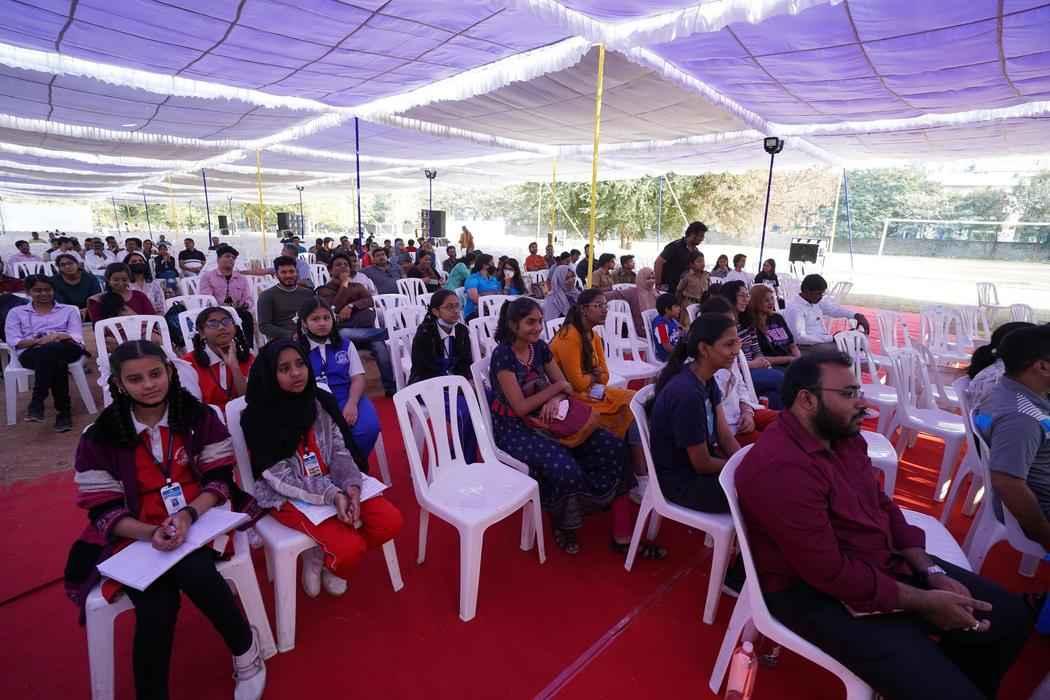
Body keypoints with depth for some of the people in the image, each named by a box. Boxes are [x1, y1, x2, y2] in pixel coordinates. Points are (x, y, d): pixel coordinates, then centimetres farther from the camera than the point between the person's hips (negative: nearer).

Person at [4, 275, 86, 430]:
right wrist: (38, 341, -13)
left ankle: (37, 402, -33)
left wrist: (57, 336, -14)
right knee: (57, 362, -38)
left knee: (49, 350, -38)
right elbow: (14, 341, 6)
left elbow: (78, 337, 7)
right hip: (31, 353, 0)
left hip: (67, 349, 0)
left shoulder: (69, 310, 21)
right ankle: (63, 410, -40)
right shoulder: (16, 312, 21)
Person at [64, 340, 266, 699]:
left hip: (199, 520, 0)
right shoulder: (99, 437, -2)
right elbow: (103, 510, -2)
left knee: (191, 571, -32)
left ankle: (245, 648, -7)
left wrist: (188, 515, -22)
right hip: (136, 535, 1)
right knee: (157, 608, -27)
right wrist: (151, 532, -21)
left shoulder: (199, 416, -2)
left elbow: (220, 480, -3)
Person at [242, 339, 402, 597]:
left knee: (391, 521, -12)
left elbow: (339, 451, 0)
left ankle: (324, 552, 11)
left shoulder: (322, 401, 0)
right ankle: (322, 556, 12)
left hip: (332, 483, 5)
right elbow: (280, 477, -16)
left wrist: (351, 487, -20)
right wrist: (332, 496, -27)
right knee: (351, 547, -25)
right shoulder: (257, 417, -13)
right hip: (287, 496, -5)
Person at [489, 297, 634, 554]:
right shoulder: (503, 355, -17)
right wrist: (556, 388, -11)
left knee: (612, 447, -11)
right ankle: (563, 525, 0)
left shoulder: (540, 347, 3)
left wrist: (555, 400, -16)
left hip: (543, 420, 7)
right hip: (514, 429, -7)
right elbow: (520, 407, -20)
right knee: (565, 468, -30)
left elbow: (565, 386, 8)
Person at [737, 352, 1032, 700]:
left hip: (886, 562, 9)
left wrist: (932, 572, -2)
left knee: (1010, 614, 13)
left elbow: (883, 505, 10)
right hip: (820, 593, -9)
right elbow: (831, 573, -26)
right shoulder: (780, 468, -31)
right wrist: (924, 602, -14)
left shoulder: (841, 434, 0)